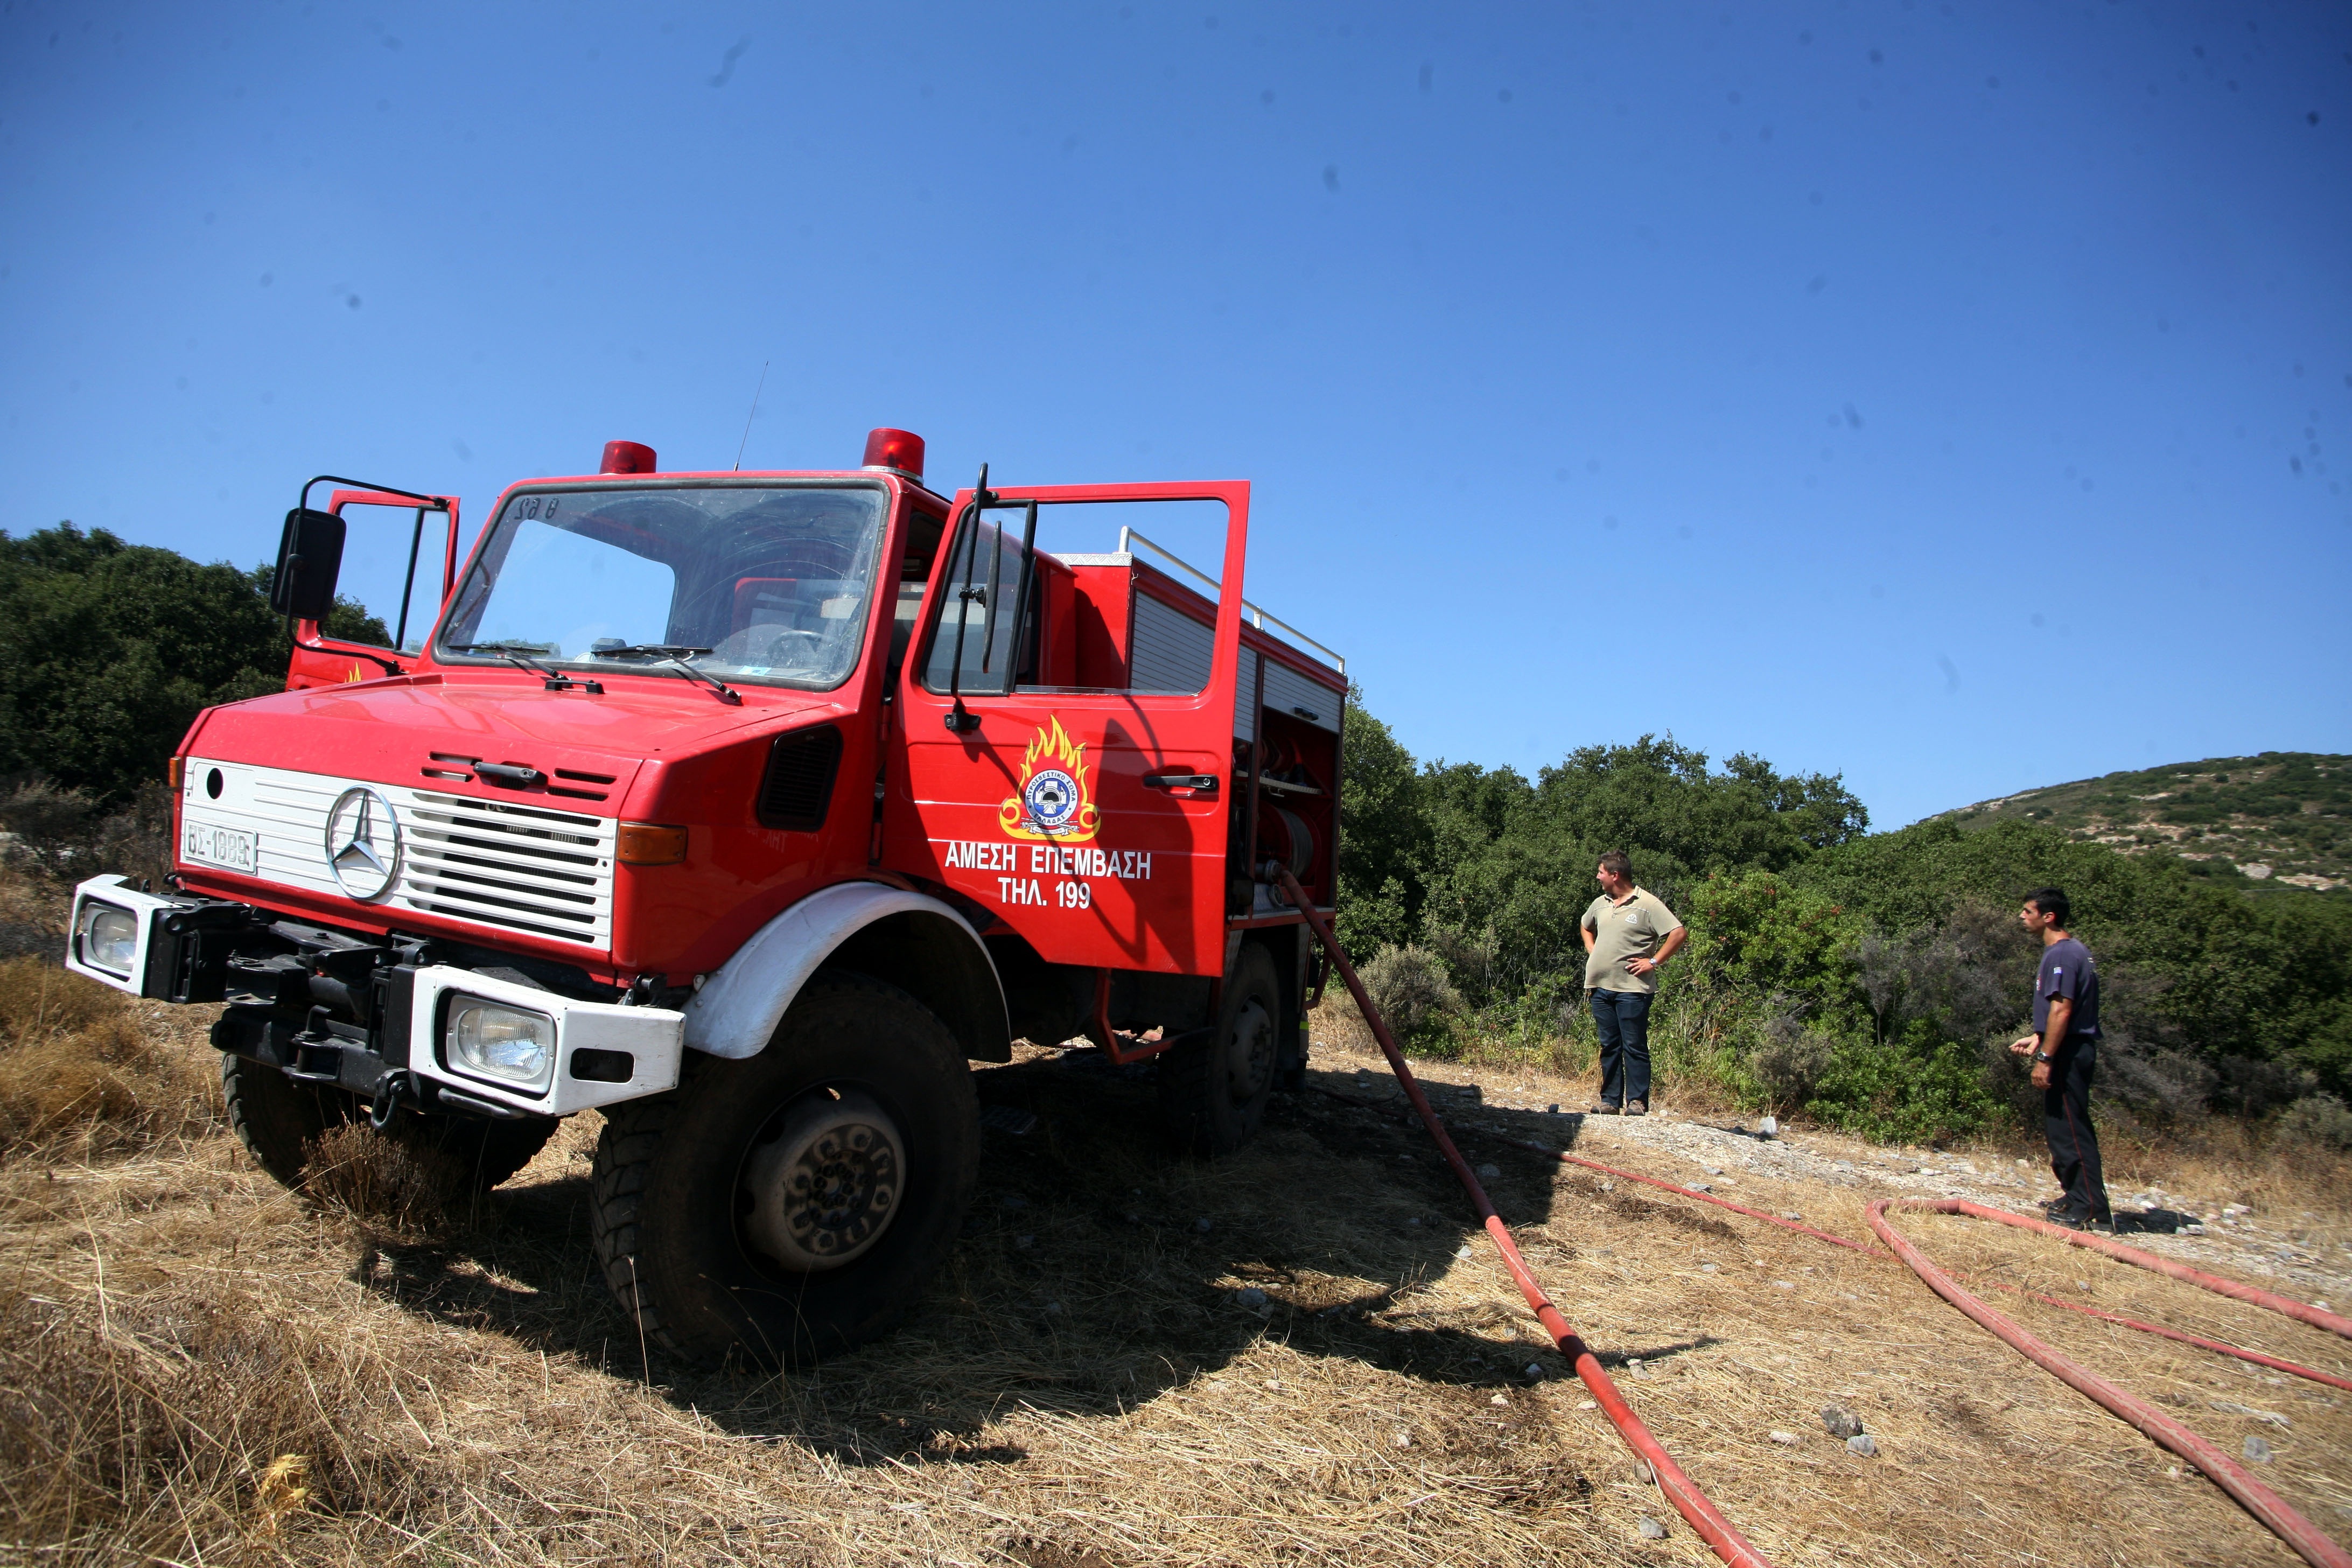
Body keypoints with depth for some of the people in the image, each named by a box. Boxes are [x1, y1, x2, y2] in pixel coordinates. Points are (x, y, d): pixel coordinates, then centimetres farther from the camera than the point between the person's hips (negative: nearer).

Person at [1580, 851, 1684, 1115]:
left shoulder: (1648, 904, -8)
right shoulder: (1600, 904, 14)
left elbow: (1679, 933, -14)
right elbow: (1585, 927, 34)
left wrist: (1653, 962, -13)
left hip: (1632, 988, -6)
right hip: (1600, 987, 7)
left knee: (1635, 1047, -3)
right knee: (1609, 1046, 10)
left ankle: (1637, 1102, 2)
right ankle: (1610, 1101, 15)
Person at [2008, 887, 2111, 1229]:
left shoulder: (2061, 955, -17)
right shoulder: (2071, 951, 16)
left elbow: (2061, 1010, -22)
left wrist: (2046, 1058, -21)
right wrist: (2038, 1039, 21)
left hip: (2068, 1054, -11)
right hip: (2073, 1050, 11)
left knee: (2069, 1130, -7)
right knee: (2064, 1128, 17)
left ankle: (2090, 1209, -3)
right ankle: (2078, 1196, 26)